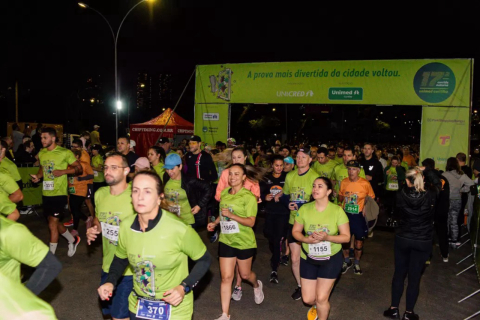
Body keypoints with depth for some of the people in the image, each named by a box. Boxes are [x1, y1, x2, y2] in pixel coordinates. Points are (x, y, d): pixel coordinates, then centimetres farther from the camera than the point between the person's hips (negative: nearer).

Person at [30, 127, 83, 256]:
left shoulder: (65, 153, -11)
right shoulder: (41, 153, 7)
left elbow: (79, 169, -8)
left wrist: (63, 171, -21)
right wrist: (38, 176, 1)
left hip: (59, 193, -7)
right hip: (46, 193, 7)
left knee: (52, 224, -5)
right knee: (55, 222, 18)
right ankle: (72, 240, 40)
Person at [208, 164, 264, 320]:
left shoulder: (249, 197, -17)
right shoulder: (224, 193, 2)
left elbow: (251, 222, -21)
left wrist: (232, 215, -32)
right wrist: (215, 223, 1)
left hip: (244, 242, -4)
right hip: (225, 241, 4)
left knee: (245, 274, 15)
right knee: (226, 277, 2)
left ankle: (257, 285, 51)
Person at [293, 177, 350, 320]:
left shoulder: (337, 210, -15)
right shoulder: (304, 209, -9)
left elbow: (346, 237, -11)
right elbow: (295, 231, -1)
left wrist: (327, 237, -28)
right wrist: (306, 239, -22)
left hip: (331, 260, -2)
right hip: (308, 259, 2)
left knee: (321, 298, -2)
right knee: (308, 299, 8)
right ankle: (317, 305, 45)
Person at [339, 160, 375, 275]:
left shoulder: (365, 183, -12)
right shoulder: (344, 182, -3)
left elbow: (371, 197, 2)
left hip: (359, 215, -2)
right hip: (345, 214, 3)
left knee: (359, 240, 9)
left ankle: (357, 264, 31)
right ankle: (347, 262, 34)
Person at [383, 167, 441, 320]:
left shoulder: (400, 195, -15)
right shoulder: (430, 196, -15)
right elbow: (438, 183, 6)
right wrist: (425, 170, 10)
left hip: (402, 239, 1)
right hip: (423, 242, 0)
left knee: (399, 274, 15)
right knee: (414, 277, 9)